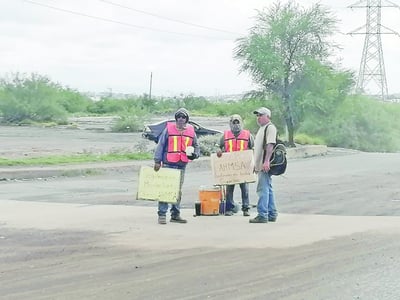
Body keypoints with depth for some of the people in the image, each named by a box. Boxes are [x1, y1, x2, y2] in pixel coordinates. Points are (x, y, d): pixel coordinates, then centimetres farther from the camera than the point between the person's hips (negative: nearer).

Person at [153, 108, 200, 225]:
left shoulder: (191, 131, 9)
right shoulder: (169, 128, -2)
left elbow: (196, 146, 19)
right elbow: (160, 145, -2)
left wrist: (195, 154, -3)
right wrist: (157, 161, -6)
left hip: (182, 165, 4)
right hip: (168, 163, -4)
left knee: (178, 191, 11)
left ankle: (175, 214, 20)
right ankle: (162, 214, -4)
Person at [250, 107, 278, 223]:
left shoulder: (270, 127, -9)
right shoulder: (261, 128, 22)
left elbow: (270, 145, -20)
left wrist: (266, 161, -28)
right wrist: (256, 164, 24)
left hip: (265, 166, -10)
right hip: (261, 166, 10)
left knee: (263, 189, -13)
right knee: (267, 190, 12)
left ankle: (262, 215, -15)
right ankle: (272, 214, 17)